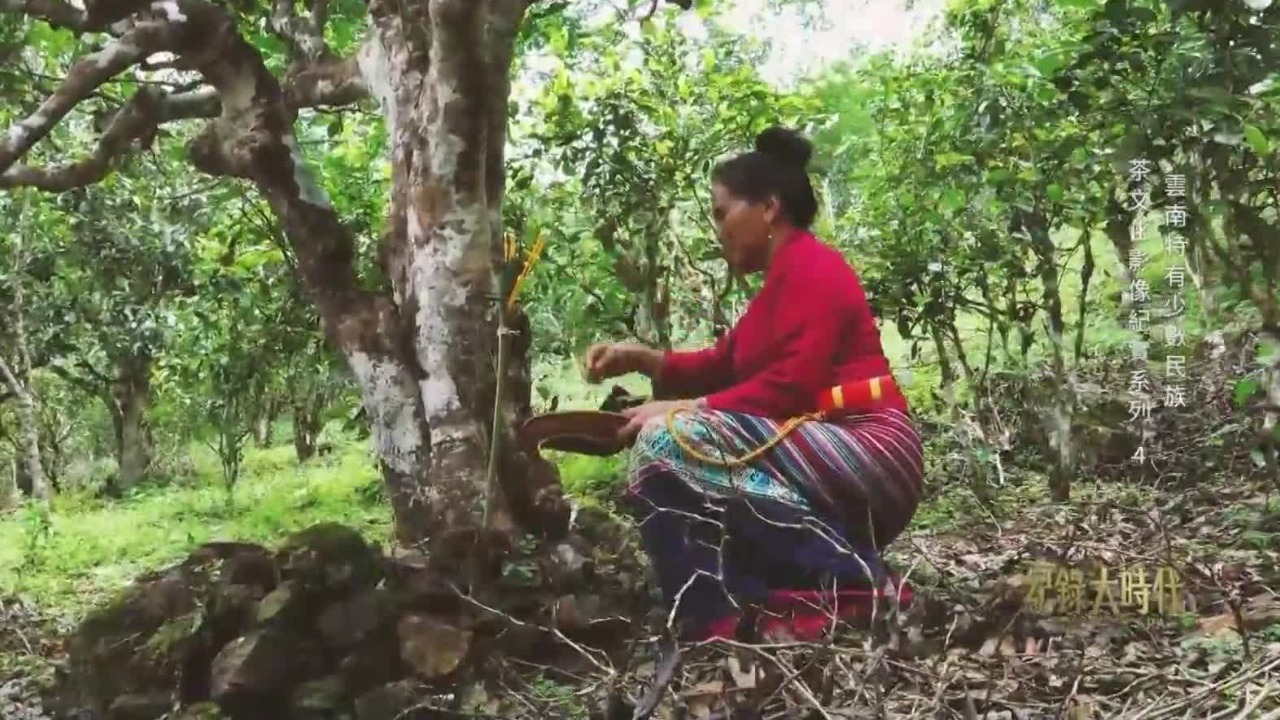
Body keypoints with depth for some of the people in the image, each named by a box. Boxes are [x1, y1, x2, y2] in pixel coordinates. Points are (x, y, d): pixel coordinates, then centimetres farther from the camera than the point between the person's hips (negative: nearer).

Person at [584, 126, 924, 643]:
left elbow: (792, 387, -19)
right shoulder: (785, 278, 21)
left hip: (865, 458, -11)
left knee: (668, 442, -25)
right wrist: (643, 359, 7)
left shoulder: (810, 266, -9)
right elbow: (722, 366, 19)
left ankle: (850, 585, -23)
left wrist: (684, 409, -16)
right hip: (822, 460, 11)